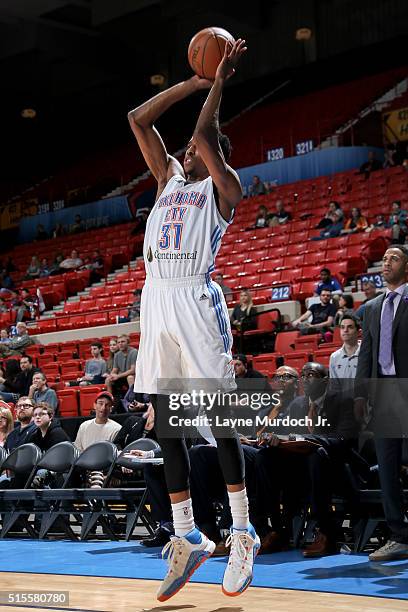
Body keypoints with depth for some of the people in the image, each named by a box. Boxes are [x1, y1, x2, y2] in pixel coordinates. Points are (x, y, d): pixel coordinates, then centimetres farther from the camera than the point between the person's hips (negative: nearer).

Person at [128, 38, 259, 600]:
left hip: (196, 301, -6)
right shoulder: (169, 176, 22)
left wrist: (219, 82, 3)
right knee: (167, 424, 5)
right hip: (156, 301, 6)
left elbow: (206, 135, -11)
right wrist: (194, 83, 19)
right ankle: (187, 538, 11)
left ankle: (242, 533, 5)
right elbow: (138, 119, 20)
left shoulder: (223, 187, 6)